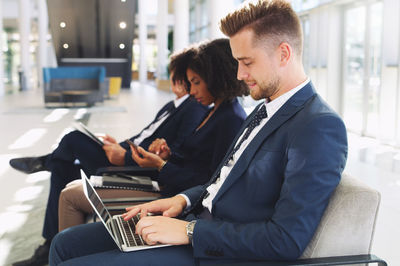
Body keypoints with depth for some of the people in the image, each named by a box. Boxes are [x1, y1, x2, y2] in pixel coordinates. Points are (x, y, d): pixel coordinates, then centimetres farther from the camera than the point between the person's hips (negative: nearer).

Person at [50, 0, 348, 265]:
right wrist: (184, 200, 2)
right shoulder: (267, 109, 13)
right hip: (195, 221, 9)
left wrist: (191, 231, -20)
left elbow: (289, 240, -24)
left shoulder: (322, 127, -18)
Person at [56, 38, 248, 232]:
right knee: (72, 189, 13)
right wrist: (169, 155, 0)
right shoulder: (214, 112, 13)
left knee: (70, 196, -4)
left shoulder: (231, 120, -16)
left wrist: (161, 165, -17)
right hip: (163, 187, 10)